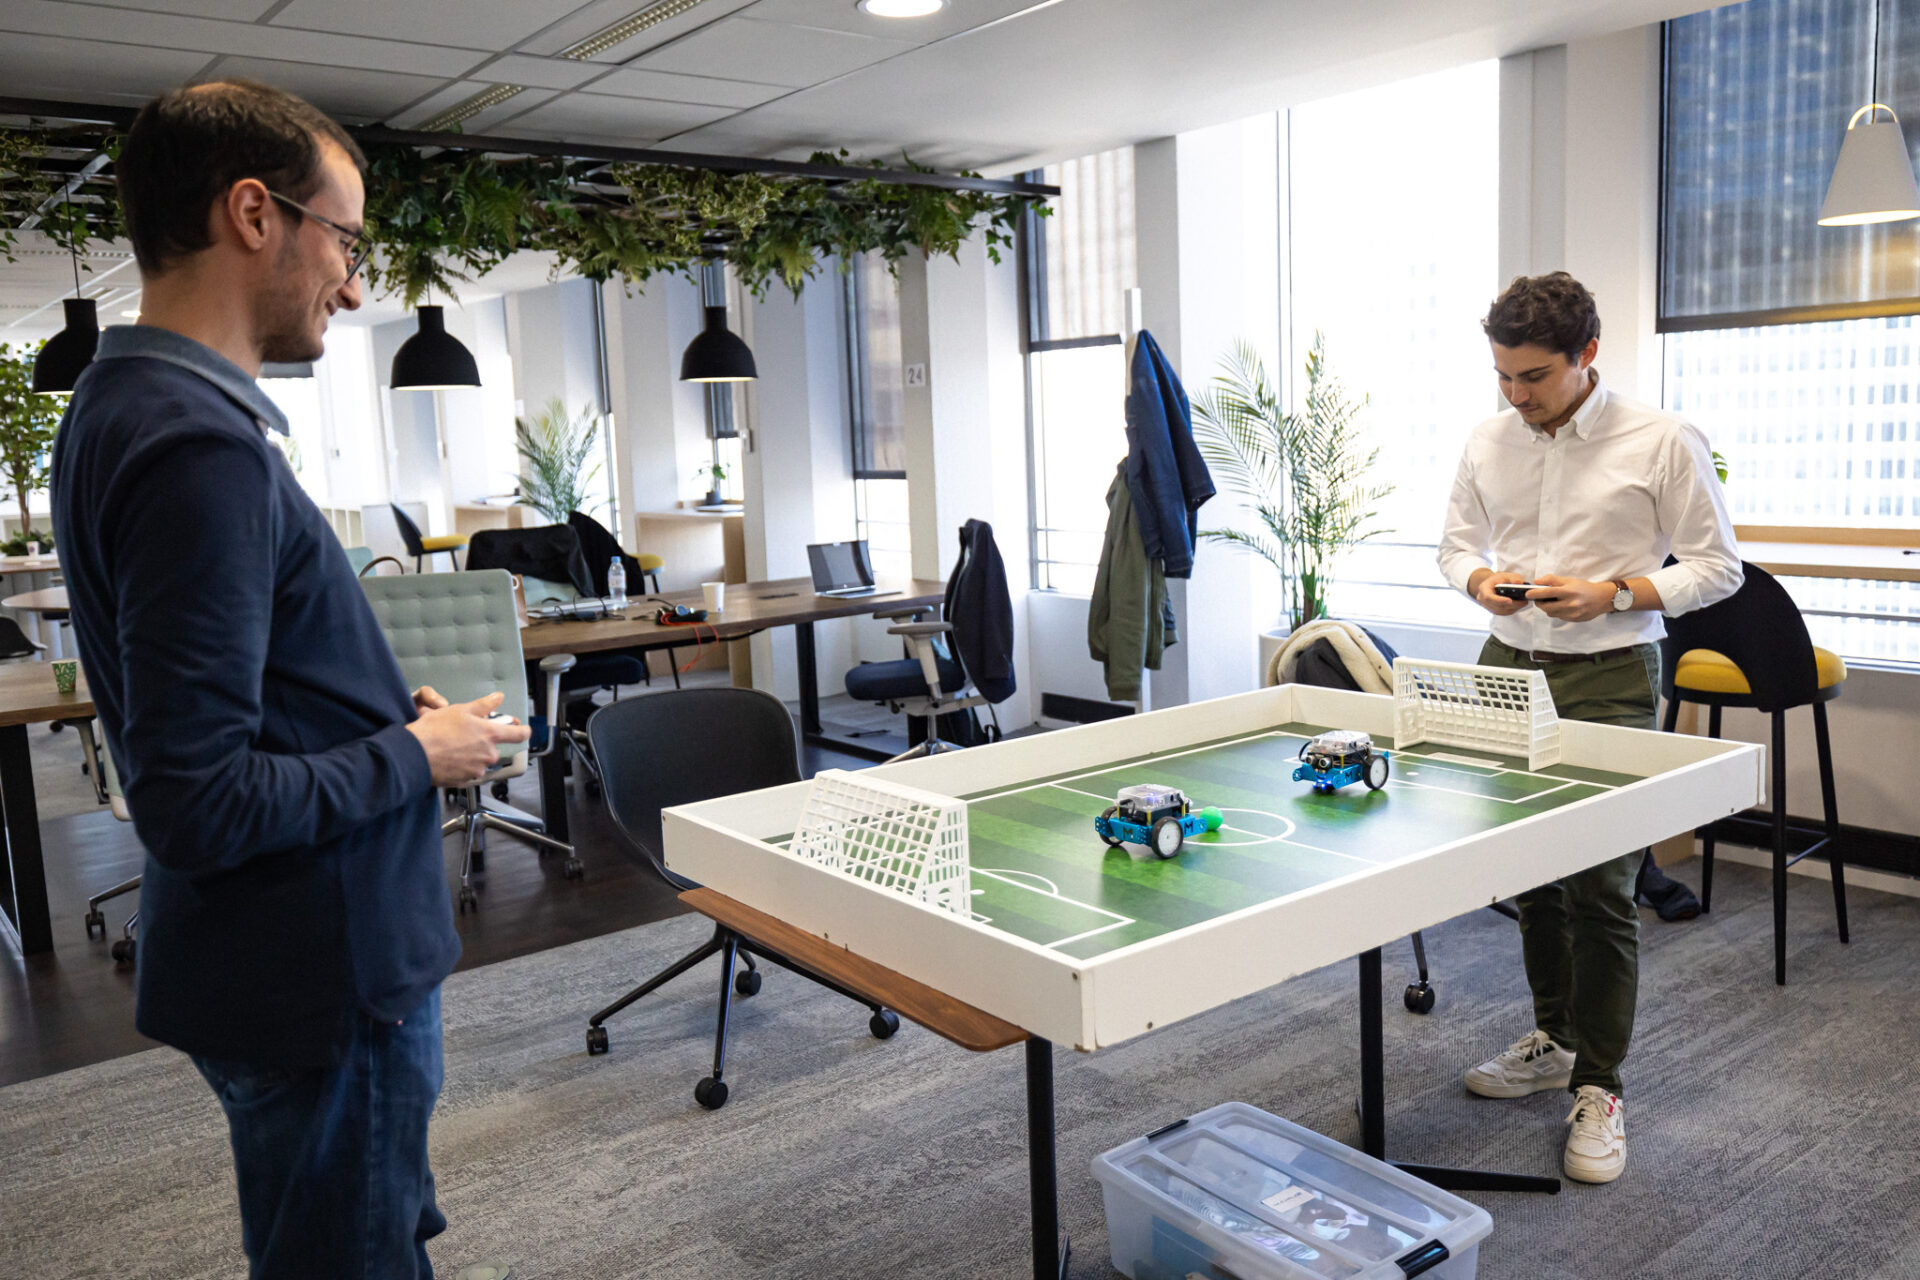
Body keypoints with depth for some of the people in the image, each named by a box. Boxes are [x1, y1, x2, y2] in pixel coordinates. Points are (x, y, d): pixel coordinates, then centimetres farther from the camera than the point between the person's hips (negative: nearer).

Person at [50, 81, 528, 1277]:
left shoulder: (128, 403, 8)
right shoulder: (199, 443, -25)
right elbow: (201, 806, -27)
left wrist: (385, 708, 8)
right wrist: (417, 755, -14)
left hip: (276, 962, 10)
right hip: (324, 981, -10)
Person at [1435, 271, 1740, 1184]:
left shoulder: (1662, 442, -7)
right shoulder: (1489, 441, 5)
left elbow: (1717, 567, -3)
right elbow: (1457, 541, 16)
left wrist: (1615, 594, -18)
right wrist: (1479, 580, -7)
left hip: (1608, 679, -5)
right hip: (1509, 666, 5)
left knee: (1599, 887, -5)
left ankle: (1598, 1088, 9)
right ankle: (1553, 1039, 31)